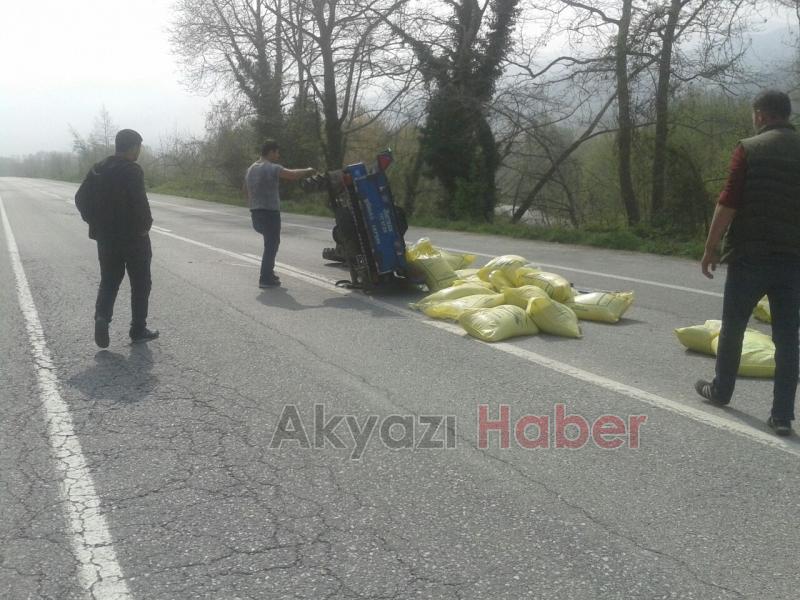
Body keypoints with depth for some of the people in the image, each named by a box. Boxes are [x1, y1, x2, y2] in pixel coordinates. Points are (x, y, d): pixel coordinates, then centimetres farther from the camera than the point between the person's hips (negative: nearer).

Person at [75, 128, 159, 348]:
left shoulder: (97, 170, 7)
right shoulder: (132, 171, -15)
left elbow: (81, 198, 8)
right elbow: (140, 203, -24)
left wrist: (95, 221, 12)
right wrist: (145, 225, -9)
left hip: (105, 237, 6)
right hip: (133, 237, -6)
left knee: (109, 281, 15)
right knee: (140, 283, 8)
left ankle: (102, 316, -9)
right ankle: (138, 329, 12)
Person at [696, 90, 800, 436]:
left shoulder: (749, 149, -6)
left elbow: (728, 204, -11)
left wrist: (710, 248, -3)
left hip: (750, 255, -3)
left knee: (732, 327, 14)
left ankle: (721, 391, 30)